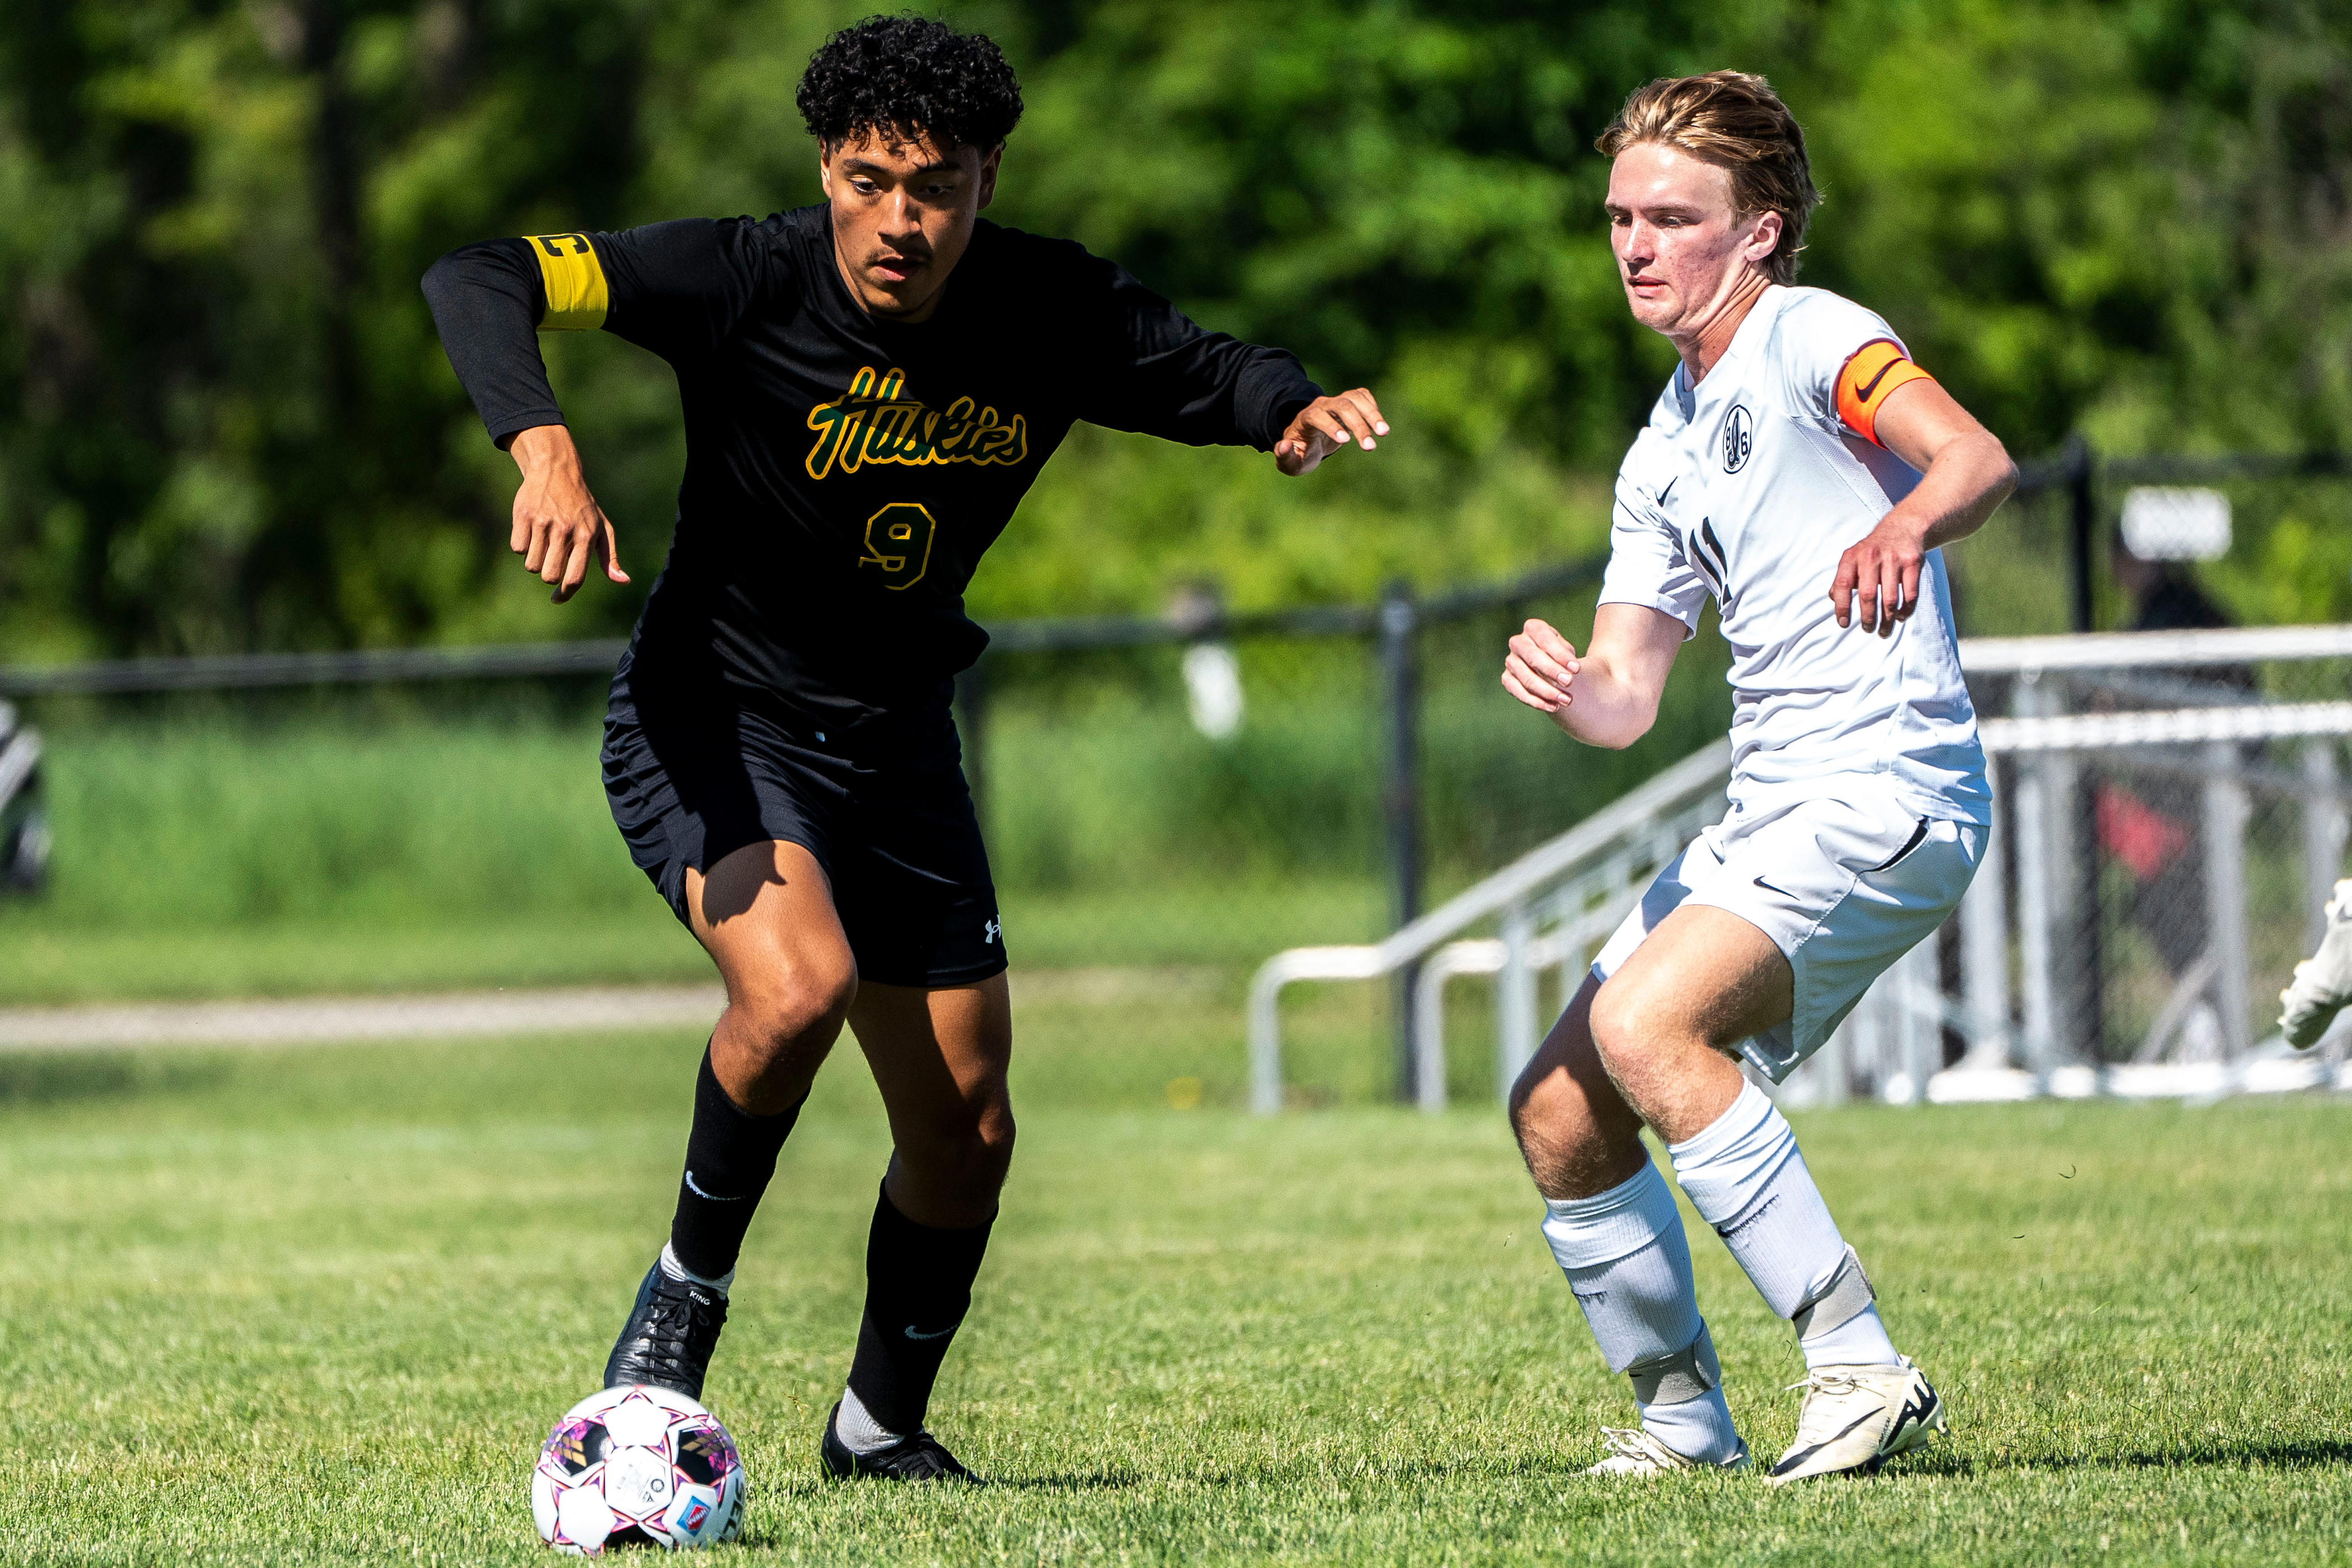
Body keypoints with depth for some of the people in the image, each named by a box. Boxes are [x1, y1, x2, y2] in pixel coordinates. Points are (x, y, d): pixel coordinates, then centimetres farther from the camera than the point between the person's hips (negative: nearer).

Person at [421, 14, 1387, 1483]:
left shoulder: (1054, 312, -12)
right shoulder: (745, 282, -23)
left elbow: (1213, 375, 4)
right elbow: (479, 280, -28)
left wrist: (1299, 409, -20)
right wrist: (546, 450, -45)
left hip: (897, 741, 5)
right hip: (711, 716, -5)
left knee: (966, 1130, 7)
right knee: (800, 982, -32)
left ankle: (883, 1423, 32)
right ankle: (687, 1291, -7)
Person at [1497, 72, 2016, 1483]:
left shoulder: (1811, 338, -4)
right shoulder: (1665, 455, 21)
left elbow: (1978, 457, -23)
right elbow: (1625, 697, 15)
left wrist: (1906, 524, -45)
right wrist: (1567, 688, -9)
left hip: (1888, 790, -9)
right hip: (1773, 818, 9)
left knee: (1644, 1027, -28)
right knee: (1558, 1114, 6)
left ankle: (1860, 1365, -25)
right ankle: (1684, 1419, 19)